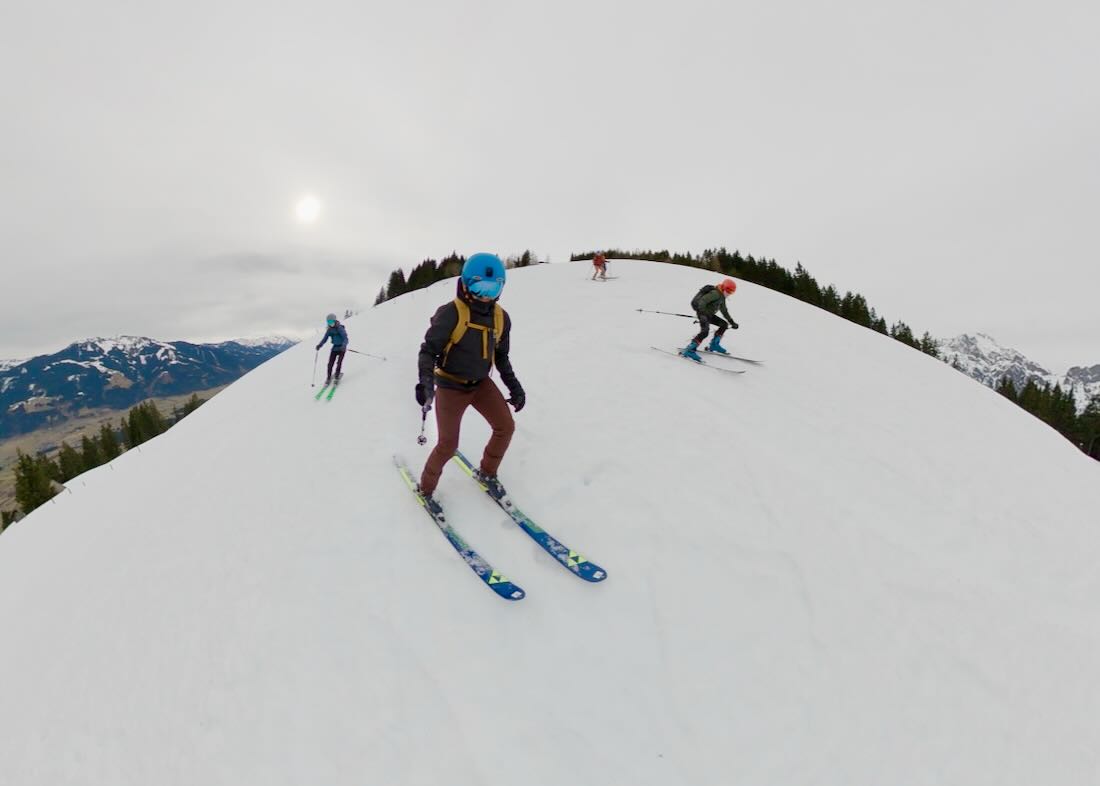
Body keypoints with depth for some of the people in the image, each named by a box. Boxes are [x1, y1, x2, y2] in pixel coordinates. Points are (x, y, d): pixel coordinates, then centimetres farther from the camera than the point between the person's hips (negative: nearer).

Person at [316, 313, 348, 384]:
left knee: (339, 363, -12)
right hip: (335, 348, 5)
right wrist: (320, 345, -10)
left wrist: (344, 346, -40)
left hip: (341, 348, -5)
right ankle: (328, 378, 12)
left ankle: (337, 376, 8)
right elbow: (325, 339, 7)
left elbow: (345, 339, -22)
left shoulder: (340, 328, -16)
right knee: (330, 364, 0)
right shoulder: (329, 330, 2)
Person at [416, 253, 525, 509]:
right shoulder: (450, 313, -20)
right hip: (450, 386, -5)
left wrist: (513, 385, 6)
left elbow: (501, 355, 11)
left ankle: (487, 473, 24)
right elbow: (428, 350, -18)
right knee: (448, 445, -2)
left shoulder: (501, 317, -1)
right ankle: (426, 487, 25)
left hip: (481, 383, 6)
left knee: (505, 427, -1)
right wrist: (426, 381, -34)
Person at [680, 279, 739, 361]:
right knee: (705, 331, -29)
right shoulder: (715, 293, -15)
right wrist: (701, 313, -38)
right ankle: (689, 350, -33)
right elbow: (702, 301, -28)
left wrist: (732, 322, 24)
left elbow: (724, 311, 26)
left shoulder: (721, 297, 16)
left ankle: (714, 345, 19)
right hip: (703, 314, -10)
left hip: (709, 314, 10)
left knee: (724, 324, 15)